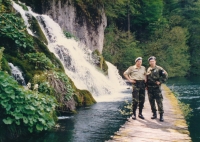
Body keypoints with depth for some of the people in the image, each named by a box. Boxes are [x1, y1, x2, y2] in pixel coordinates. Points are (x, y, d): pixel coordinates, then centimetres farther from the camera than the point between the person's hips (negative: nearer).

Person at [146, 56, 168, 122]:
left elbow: (165, 75, -5)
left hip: (157, 87, -5)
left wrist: (160, 81, -10)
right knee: (151, 101, 9)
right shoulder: (148, 69, 13)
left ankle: (161, 115, -3)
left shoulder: (159, 68, -2)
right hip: (149, 88, 5)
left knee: (159, 102, -7)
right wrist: (146, 85, 10)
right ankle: (154, 114, 20)